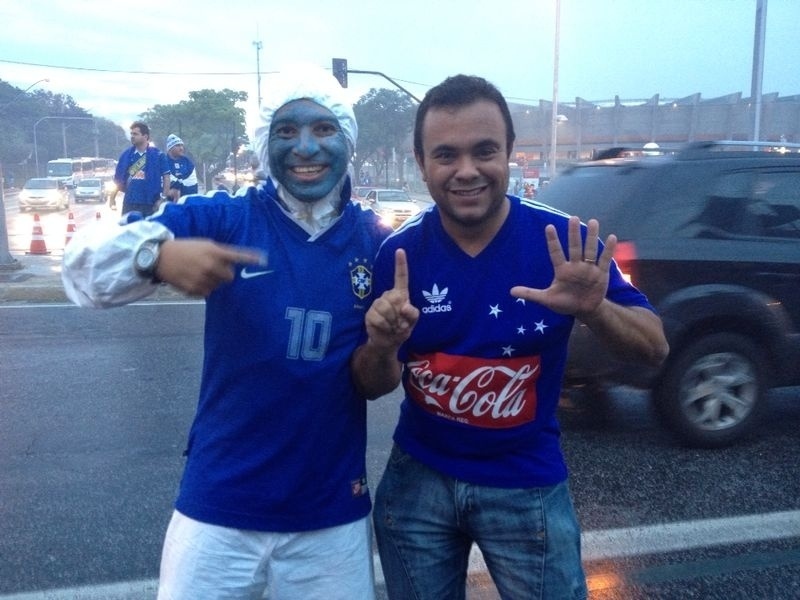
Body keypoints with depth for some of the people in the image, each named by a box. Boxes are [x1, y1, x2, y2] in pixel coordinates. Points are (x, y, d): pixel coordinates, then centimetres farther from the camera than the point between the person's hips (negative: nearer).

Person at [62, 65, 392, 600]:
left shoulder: (377, 242, -4)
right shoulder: (223, 218, -8)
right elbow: (84, 269, -16)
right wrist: (158, 255, -36)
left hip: (333, 516, 2)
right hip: (219, 508, -1)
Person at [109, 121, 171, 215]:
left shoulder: (157, 155, -2)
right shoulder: (126, 155, 7)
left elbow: (166, 177, -3)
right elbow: (118, 179, 12)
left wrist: (163, 198, -10)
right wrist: (112, 198, 7)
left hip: (150, 204, -3)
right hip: (130, 203, 3)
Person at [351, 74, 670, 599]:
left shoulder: (564, 241, -15)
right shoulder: (400, 252, -11)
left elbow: (655, 349, -12)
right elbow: (373, 387, -6)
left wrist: (596, 309, -33)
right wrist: (382, 344, -29)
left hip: (527, 486, -1)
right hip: (417, 480, 2)